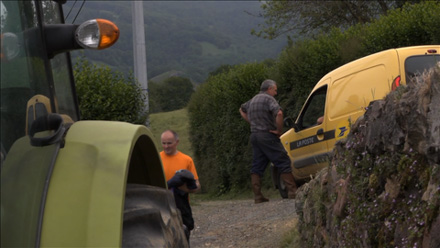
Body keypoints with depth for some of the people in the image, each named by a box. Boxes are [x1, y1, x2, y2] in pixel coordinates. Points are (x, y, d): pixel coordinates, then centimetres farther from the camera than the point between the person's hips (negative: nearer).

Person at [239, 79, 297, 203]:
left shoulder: (253, 100, 18)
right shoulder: (269, 99, -8)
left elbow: (242, 109, 36)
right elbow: (279, 113, -26)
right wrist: (279, 130, -14)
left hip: (254, 135, 8)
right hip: (267, 136, -8)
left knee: (257, 167, 8)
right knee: (283, 162, -3)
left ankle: (257, 195, 4)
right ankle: (292, 191, -6)